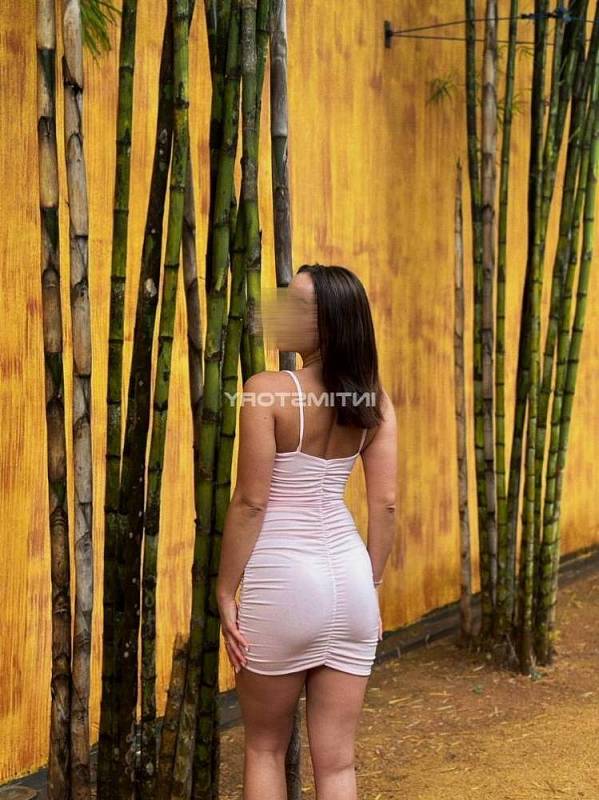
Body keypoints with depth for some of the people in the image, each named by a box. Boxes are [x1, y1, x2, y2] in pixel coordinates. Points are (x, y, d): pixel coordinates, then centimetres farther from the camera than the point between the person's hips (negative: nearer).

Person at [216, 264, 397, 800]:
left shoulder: (266, 390, -13)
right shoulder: (375, 401, 3)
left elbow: (251, 503, -13)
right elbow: (385, 506, 3)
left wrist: (226, 594, -5)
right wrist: (372, 586, 14)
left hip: (283, 579, -5)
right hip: (349, 575, 5)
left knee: (266, 747, 15)